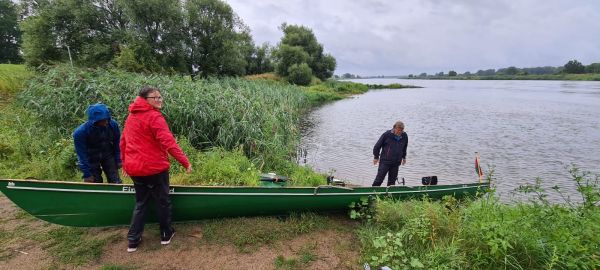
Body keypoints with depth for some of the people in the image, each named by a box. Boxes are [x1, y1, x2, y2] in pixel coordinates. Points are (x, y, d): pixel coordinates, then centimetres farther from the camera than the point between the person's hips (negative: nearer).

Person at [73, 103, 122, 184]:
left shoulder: (113, 124, -21)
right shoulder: (80, 132, -27)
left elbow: (117, 144, -5)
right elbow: (81, 154, -19)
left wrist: (118, 160, 0)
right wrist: (87, 174, -17)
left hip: (108, 155, 2)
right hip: (91, 158, -2)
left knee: (115, 182, 0)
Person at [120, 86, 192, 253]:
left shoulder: (131, 116, 11)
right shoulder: (154, 116, -15)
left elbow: (123, 142, 17)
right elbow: (168, 142, -24)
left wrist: (125, 163, 27)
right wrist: (185, 162, -23)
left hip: (134, 168, 7)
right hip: (154, 168, -7)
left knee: (141, 203, 20)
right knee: (163, 201, 11)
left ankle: (133, 240, 23)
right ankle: (166, 234, 25)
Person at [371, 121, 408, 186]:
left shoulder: (404, 136, 1)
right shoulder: (386, 135, -12)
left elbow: (404, 147, 21)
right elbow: (377, 146, -4)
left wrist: (404, 157, 24)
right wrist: (376, 157, 1)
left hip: (396, 163, 4)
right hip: (385, 161, -4)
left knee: (392, 180, 11)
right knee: (379, 179, -4)